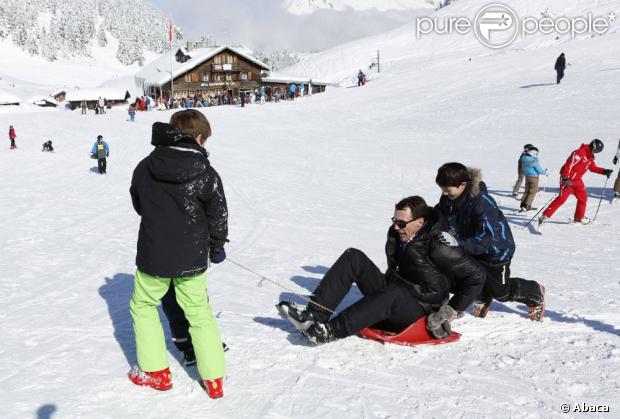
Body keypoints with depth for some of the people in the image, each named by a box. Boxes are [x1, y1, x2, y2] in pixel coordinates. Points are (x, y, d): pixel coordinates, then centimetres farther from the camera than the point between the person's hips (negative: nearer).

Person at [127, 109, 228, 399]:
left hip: (153, 255, 1)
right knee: (199, 313, 15)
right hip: (192, 258, 0)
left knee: (143, 306, 22)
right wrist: (216, 247, 10)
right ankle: (214, 380, 17)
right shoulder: (206, 173, -12)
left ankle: (155, 372, 25)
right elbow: (218, 215, -7)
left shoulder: (144, 168, -3)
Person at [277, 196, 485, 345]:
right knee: (353, 257, -10)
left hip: (418, 311, -7)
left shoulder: (438, 245, -18)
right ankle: (315, 314, -24)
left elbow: (476, 275, -14)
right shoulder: (397, 234, 4)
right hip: (391, 291, 7)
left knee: (393, 294, -41)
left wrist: (453, 310, -12)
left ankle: (332, 330, -43)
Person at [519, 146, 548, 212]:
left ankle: (523, 205, 15)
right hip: (534, 177, -7)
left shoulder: (524, 159, 0)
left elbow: (523, 168, 11)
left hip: (527, 176, 7)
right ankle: (526, 206, -2)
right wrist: (545, 172, 1)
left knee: (527, 191, 17)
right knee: (532, 192, 3)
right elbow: (539, 170, -17)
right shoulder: (534, 161, -22)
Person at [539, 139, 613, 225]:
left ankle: (579, 217, 29)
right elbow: (569, 165, -26)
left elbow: (593, 167, 21)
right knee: (562, 198, -15)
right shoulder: (579, 153, -20)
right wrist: (565, 179, -30)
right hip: (568, 179, -9)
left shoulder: (591, 157, 10)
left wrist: (604, 171, 7)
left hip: (577, 180, 9)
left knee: (583, 197, 13)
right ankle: (545, 216, -14)